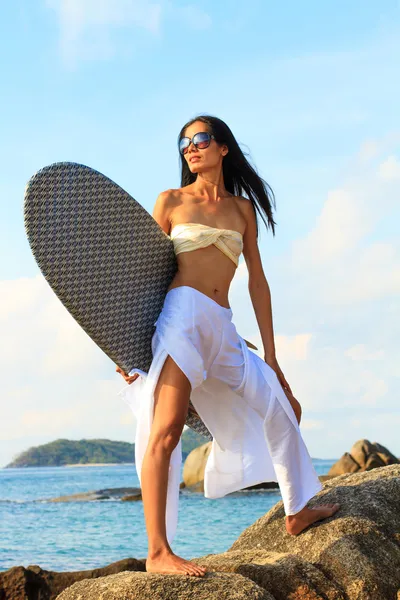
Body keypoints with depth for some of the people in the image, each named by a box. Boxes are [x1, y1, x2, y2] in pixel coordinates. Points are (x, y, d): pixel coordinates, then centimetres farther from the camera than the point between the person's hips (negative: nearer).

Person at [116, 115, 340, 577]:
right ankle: (157, 552, -21)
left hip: (222, 330, 5)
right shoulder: (172, 200, 9)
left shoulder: (242, 208, 19)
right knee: (165, 431, -19)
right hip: (181, 313, -5)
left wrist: (270, 357, 15)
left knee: (280, 406, 14)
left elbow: (257, 280, 17)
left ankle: (298, 512, 31)